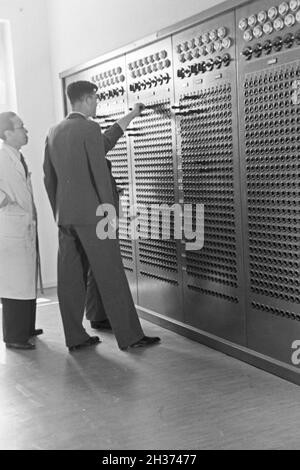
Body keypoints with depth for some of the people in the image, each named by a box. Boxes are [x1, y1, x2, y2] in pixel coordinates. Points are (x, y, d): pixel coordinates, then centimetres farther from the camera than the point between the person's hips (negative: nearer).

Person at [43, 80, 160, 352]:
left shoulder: (54, 133, 12)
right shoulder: (90, 129, -10)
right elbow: (100, 174, -14)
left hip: (65, 216, 8)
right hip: (92, 214, -7)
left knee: (71, 278, 8)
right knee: (111, 277, -3)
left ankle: (75, 337, 14)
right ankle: (129, 336, 3)